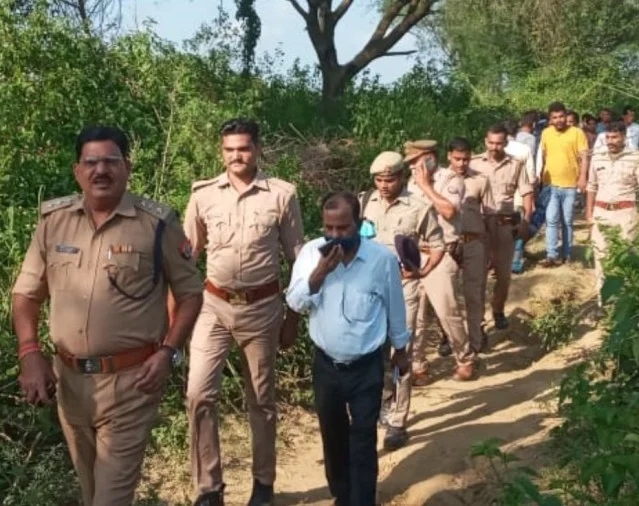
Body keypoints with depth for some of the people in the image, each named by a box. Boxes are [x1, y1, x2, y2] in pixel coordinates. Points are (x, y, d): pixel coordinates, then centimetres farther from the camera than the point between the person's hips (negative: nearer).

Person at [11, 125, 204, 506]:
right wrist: (30, 353, -5)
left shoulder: (158, 223, -9)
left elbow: (190, 293, -1)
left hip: (130, 381, -4)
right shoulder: (53, 219, 1)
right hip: (68, 379, 5)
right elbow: (27, 293, 9)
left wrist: (169, 352, -13)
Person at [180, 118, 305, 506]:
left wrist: (293, 317, 1)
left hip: (262, 307, -1)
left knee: (262, 398, 11)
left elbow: (297, 259, 0)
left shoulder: (282, 195, -6)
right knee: (199, 394, -5)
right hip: (214, 305, 2)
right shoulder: (203, 194, -1)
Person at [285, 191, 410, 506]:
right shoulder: (311, 252, -6)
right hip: (325, 363, 3)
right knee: (332, 435, 17)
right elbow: (295, 303, -11)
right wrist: (320, 271, -25)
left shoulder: (383, 258, -11)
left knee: (363, 440, 1)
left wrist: (400, 350, 12)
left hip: (367, 365, -3)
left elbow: (395, 308, 2)